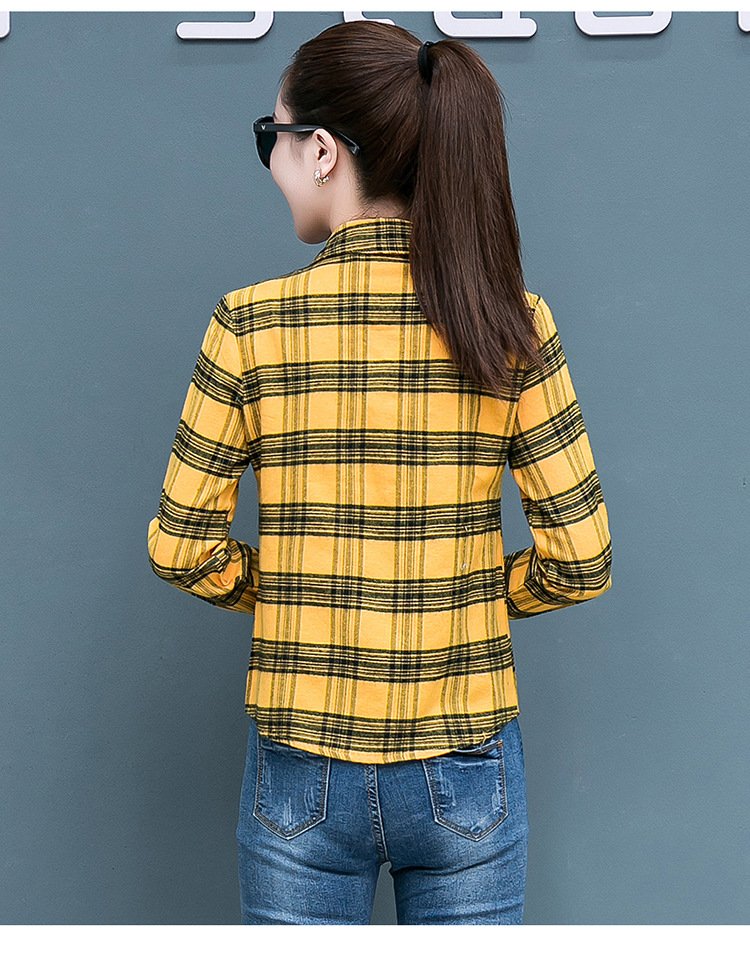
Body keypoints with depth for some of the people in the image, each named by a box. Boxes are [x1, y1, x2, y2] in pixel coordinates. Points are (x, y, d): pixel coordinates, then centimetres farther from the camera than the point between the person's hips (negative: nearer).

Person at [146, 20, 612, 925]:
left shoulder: (251, 322, -11)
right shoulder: (514, 323, -9)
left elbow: (181, 549, -7)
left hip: (302, 773, -1)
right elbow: (580, 557, -8)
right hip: (467, 774, 1)